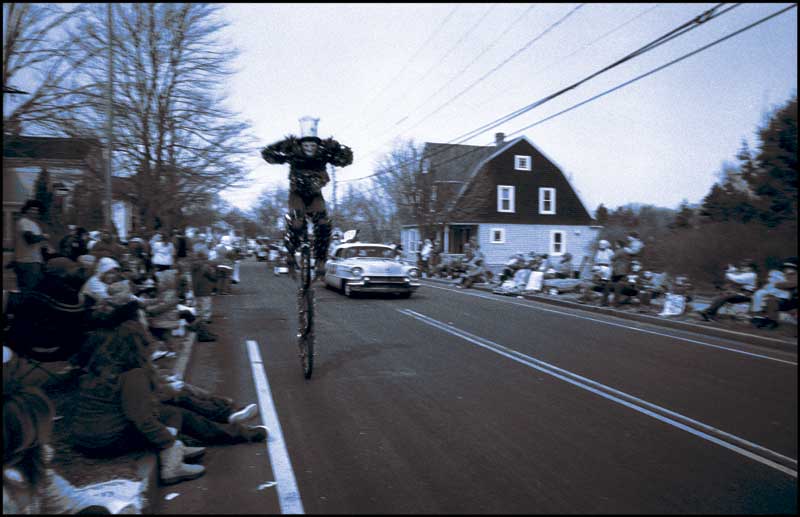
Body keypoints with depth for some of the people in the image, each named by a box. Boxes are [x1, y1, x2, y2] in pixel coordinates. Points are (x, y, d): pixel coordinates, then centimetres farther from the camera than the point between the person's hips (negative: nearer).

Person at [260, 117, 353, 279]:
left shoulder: (324, 154, -15)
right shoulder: (293, 153, -18)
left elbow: (347, 159, -16)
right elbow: (267, 154, -21)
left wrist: (336, 147, -32)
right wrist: (282, 145, -36)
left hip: (315, 195, 2)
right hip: (297, 194, -2)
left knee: (324, 225, -22)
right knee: (296, 223, -28)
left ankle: (320, 262, -7)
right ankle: (290, 256, -5)